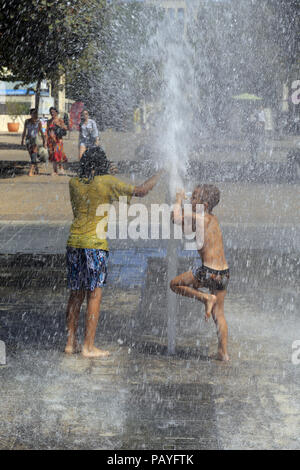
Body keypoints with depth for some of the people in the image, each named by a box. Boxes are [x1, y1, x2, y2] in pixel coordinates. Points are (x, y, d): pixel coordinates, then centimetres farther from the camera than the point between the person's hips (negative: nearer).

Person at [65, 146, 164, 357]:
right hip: (95, 243, -5)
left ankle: (71, 343, 18)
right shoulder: (107, 182, -6)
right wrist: (160, 174, 15)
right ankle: (88, 346, 1)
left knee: (76, 294, 13)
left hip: (74, 241, 5)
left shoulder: (74, 183, 7)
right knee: (95, 295, 0)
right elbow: (140, 191, -1)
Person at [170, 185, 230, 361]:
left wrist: (179, 201, -3)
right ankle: (224, 352, 15)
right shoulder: (214, 219, 12)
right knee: (219, 314, 17)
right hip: (224, 273, 8)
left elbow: (177, 219, -21)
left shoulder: (201, 218, -12)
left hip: (208, 272, -8)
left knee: (175, 284, 15)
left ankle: (206, 298, 1)